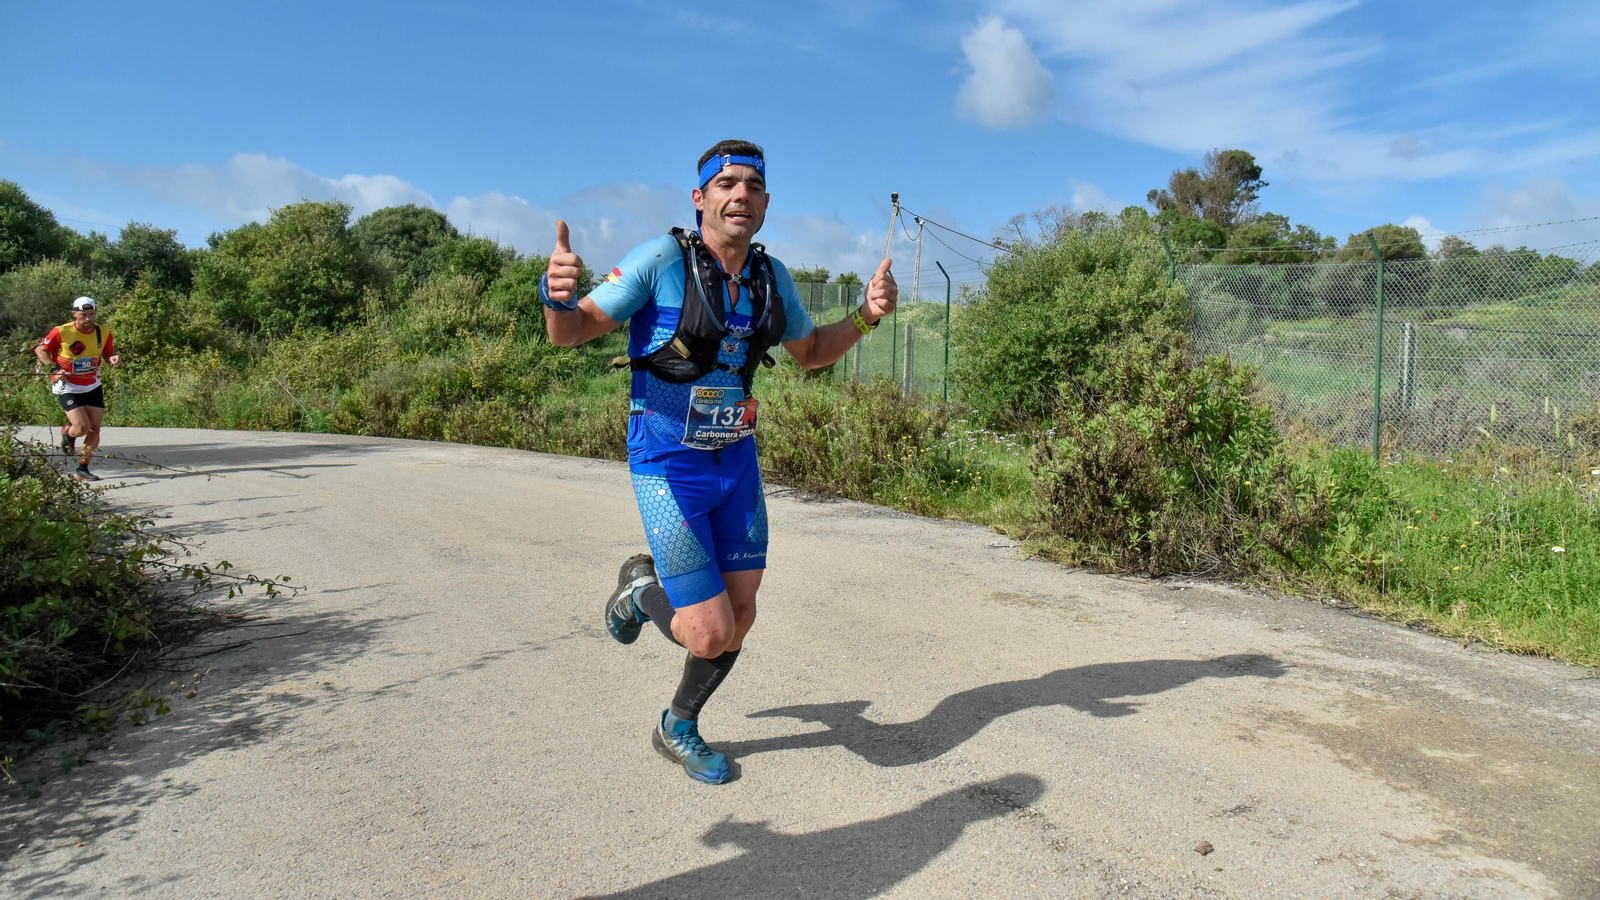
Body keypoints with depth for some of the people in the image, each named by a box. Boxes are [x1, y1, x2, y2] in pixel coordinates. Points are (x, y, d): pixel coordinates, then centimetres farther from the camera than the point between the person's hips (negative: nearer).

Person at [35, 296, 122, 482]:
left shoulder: (103, 334, -4)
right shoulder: (61, 332, -13)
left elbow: (108, 354, 7)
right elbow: (40, 350, -1)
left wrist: (114, 358, -17)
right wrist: (53, 368, -16)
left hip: (93, 387, 4)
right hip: (67, 388, -4)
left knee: (94, 429, 0)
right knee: (82, 427, -15)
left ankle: (82, 469, 15)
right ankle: (67, 433, 24)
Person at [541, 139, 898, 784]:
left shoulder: (771, 276, 1)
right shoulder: (663, 259, -15)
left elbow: (809, 352, 16)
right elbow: (574, 332, -13)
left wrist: (865, 317, -2)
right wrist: (557, 298, -36)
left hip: (737, 461, 6)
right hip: (668, 466, -5)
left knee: (740, 619, 10)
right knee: (711, 633, -9)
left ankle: (679, 730, 36)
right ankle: (642, 590, 26)